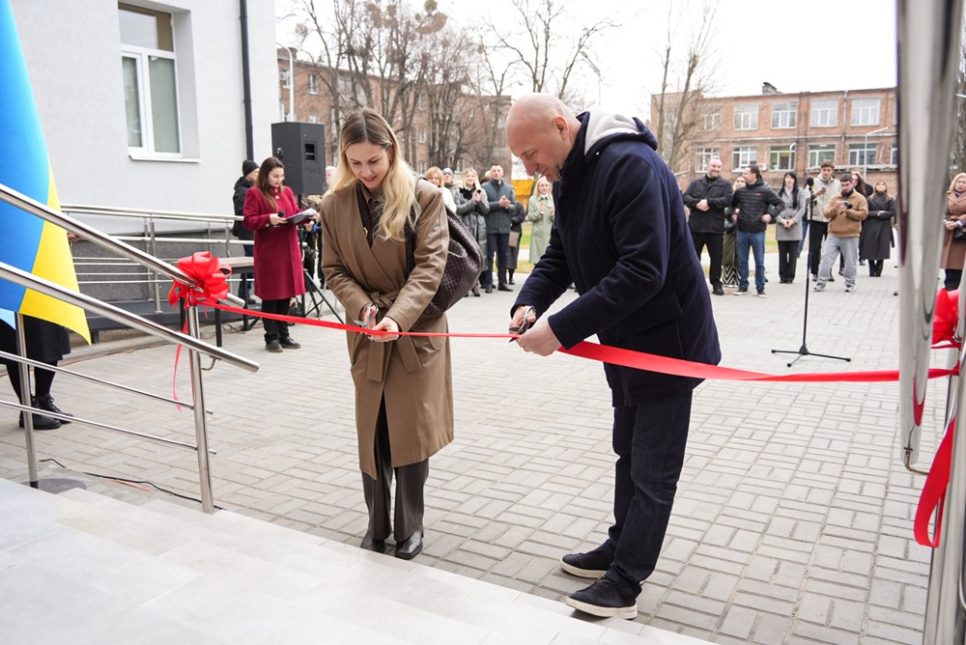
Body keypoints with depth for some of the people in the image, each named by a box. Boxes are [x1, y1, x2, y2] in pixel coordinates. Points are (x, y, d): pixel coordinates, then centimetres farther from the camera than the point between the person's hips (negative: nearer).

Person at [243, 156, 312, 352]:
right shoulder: (254, 193, -3)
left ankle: (284, 335, 20)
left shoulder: (287, 191, 14)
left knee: (286, 293, 10)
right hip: (268, 252, -6)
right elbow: (248, 221, -10)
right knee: (271, 294, 0)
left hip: (289, 249, 6)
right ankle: (272, 337, 8)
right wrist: (268, 219, -24)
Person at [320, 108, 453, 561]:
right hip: (366, 334, 3)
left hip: (416, 331, -3)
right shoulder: (335, 205, 1)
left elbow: (429, 265, -14)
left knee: (411, 431, 3)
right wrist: (362, 307, -15)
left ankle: (410, 528, 21)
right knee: (371, 433, 10)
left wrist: (398, 316, -27)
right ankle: (376, 526, 27)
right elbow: (334, 270, 4)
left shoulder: (424, 197, -8)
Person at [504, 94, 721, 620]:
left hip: (667, 340, -9)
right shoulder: (568, 177, 4)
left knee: (652, 470, 2)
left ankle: (623, 586, 13)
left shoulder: (631, 166, -26)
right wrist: (529, 303, -13)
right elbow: (559, 256, 7)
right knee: (629, 453, 21)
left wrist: (561, 328, -32)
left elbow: (642, 271, -33)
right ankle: (622, 548, 38)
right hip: (624, 341, 10)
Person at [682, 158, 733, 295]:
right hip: (695, 226, 2)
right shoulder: (695, 183, 11)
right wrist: (697, 203, -19)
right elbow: (685, 197, 0)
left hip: (715, 227, -1)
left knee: (716, 257, 4)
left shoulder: (725, 184, 5)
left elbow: (727, 200, -10)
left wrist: (708, 202, -18)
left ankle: (716, 283, 14)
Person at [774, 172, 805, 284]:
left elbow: (802, 209, 0)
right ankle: (782, 276, 8)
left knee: (793, 252, 0)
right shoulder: (779, 193, 9)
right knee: (782, 252, 2)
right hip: (781, 226, 1)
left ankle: (790, 276, 5)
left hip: (795, 226, -1)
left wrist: (793, 220, -12)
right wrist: (781, 220, -11)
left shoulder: (800, 193, 5)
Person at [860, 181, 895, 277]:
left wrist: (882, 214, -10)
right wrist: (877, 213, -12)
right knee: (870, 250, -3)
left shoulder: (890, 200, 9)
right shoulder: (870, 199, 8)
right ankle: (872, 271, 7)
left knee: (882, 251, -5)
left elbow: (893, 212, -2)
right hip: (871, 227, 0)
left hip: (884, 227, 0)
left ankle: (878, 271, 3)